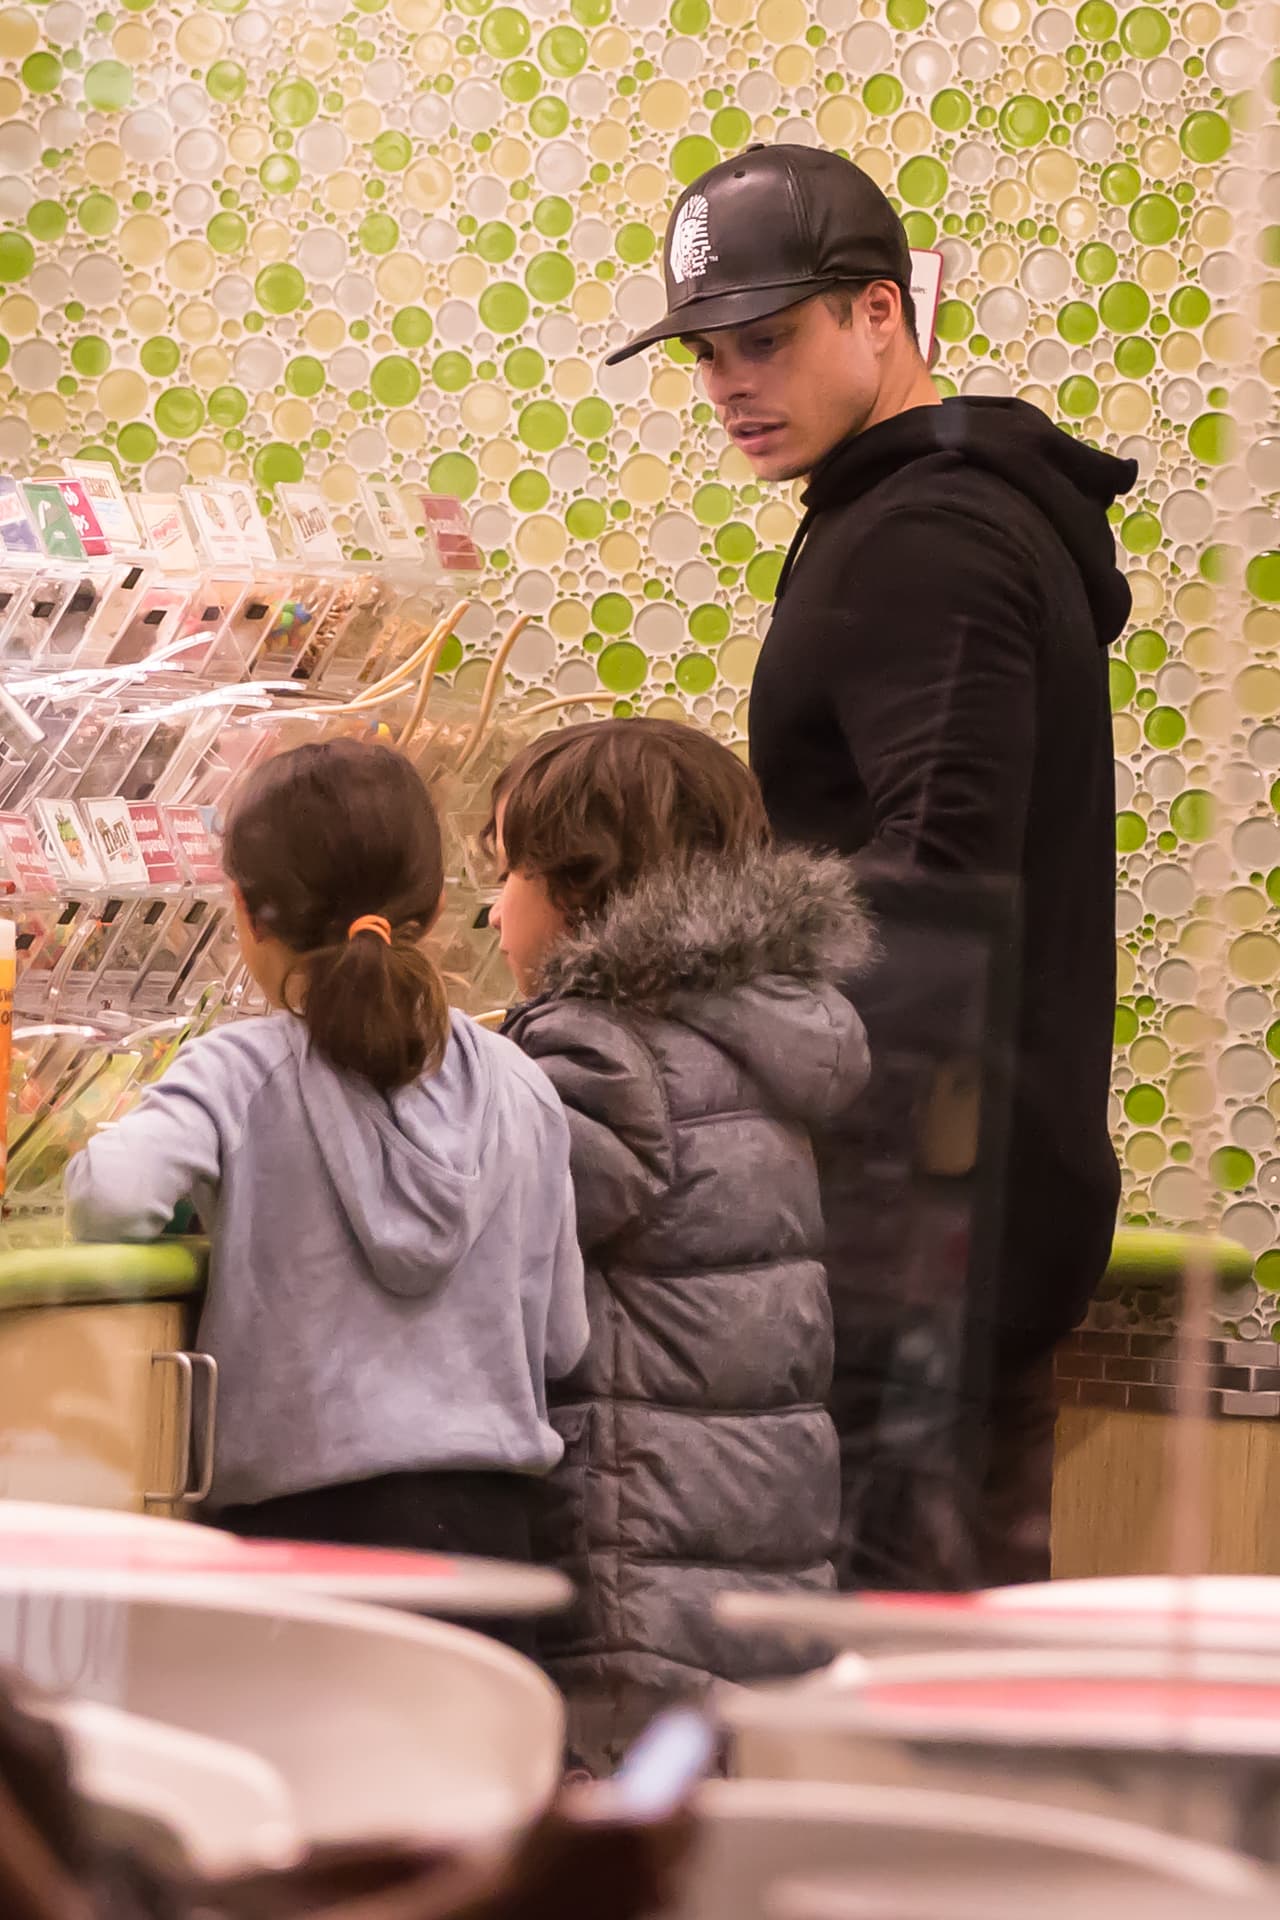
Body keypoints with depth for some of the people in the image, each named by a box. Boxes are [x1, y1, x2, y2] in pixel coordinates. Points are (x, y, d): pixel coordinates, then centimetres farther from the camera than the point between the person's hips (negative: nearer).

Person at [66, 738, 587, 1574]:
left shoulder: (242, 1074, -6)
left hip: (307, 1516, -3)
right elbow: (562, 1339, 8)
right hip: (488, 1521, 3)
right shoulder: (520, 1089, 6)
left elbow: (112, 1198, -22)